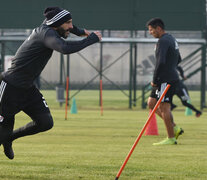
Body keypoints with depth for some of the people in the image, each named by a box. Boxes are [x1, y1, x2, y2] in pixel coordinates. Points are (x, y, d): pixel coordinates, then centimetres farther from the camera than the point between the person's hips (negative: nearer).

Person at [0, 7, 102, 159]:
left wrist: (79, 31, 28)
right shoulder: (46, 33, -21)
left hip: (28, 89, 9)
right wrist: (91, 39, -30)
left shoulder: (46, 28, 6)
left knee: (45, 123, 0)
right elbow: (65, 48, -40)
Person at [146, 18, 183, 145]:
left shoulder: (163, 41, -15)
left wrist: (155, 80, -15)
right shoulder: (171, 39, 18)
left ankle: (171, 138, -4)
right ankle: (175, 128, 10)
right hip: (172, 77, 10)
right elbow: (178, 59, 27)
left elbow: (160, 62, -23)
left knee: (164, 107, -7)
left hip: (166, 80, -10)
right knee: (151, 103, 13)